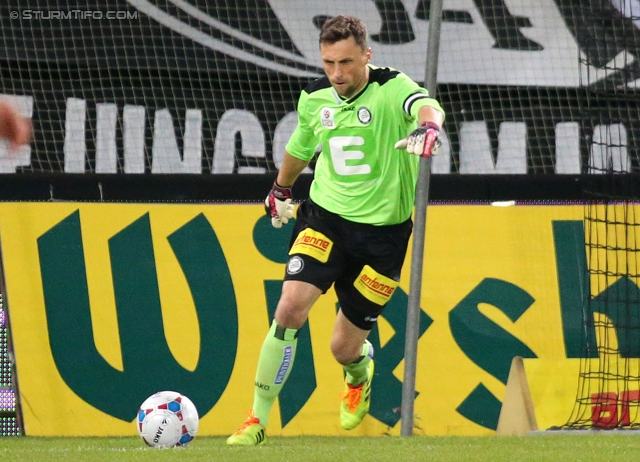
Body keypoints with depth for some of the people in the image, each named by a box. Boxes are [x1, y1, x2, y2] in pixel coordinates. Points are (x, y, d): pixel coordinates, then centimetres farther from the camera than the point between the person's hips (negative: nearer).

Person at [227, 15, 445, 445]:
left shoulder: (391, 88, -14)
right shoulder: (315, 98, 1)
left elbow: (428, 107, -37)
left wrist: (428, 126, -61)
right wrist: (280, 189, 39)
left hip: (382, 232, -3)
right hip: (325, 217, 3)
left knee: (345, 348, 3)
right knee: (291, 307, -21)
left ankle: (359, 376, 44)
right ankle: (258, 420, -11)